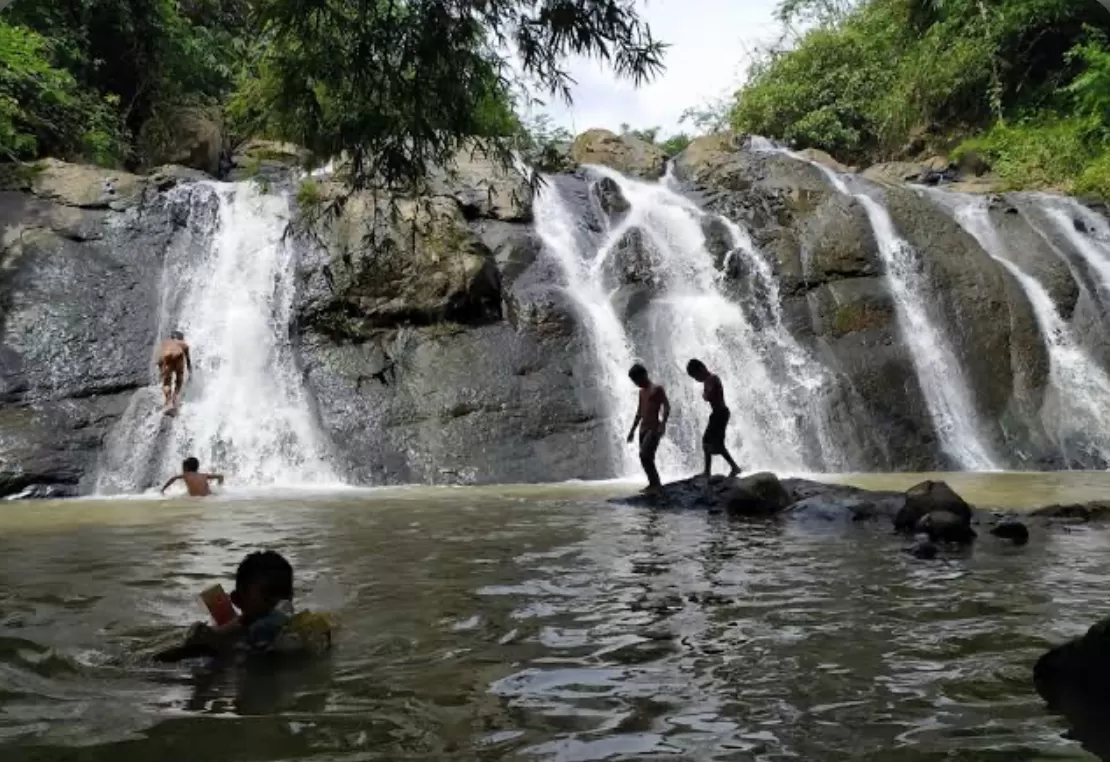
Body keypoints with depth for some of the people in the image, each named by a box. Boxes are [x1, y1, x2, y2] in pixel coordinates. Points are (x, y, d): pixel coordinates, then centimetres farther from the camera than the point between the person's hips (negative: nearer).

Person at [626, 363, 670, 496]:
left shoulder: (657, 389, -4)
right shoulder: (641, 392, 18)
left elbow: (667, 407, -13)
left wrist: (663, 424, -27)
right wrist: (633, 430, 23)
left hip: (654, 428, -8)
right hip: (643, 428, 8)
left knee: (645, 455, -20)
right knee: (645, 457, 7)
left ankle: (657, 485, -17)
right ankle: (653, 484, 15)